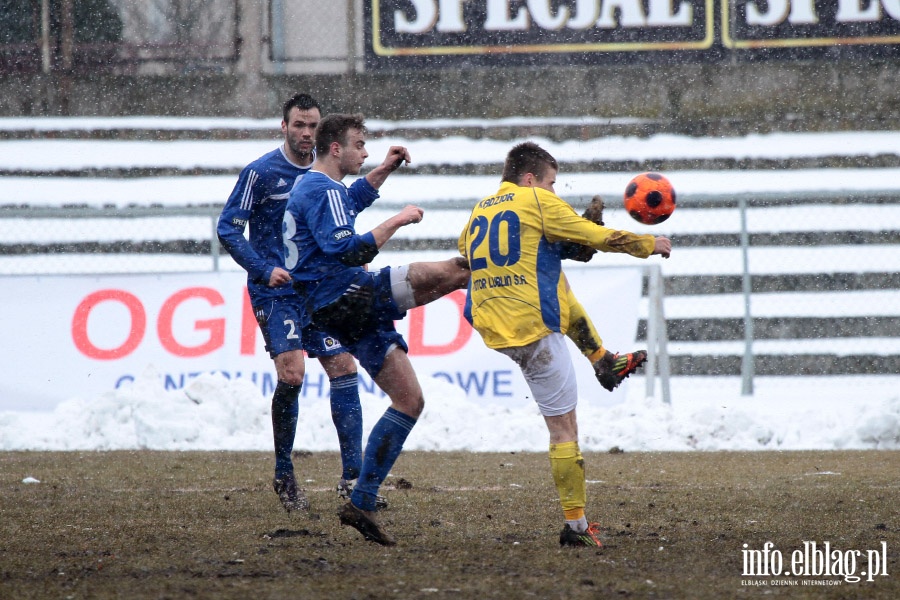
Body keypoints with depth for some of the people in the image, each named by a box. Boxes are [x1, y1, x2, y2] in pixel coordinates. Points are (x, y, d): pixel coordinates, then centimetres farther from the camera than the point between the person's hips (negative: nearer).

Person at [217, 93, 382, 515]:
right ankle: (284, 476, -1)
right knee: (292, 374, -17)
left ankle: (352, 478, 0)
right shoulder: (261, 172, -6)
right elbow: (228, 229, -6)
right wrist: (265, 270, -16)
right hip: (276, 291, -5)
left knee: (344, 369, -4)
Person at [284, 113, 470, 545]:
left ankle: (361, 504, 7)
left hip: (342, 314, 10)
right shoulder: (323, 191, -13)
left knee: (410, 400, 9)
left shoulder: (312, 187, 19)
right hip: (346, 297, -10)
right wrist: (395, 223, -18)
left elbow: (348, 204, 43)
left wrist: (383, 171, 35)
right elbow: (344, 250, -26)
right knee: (449, 272, -17)